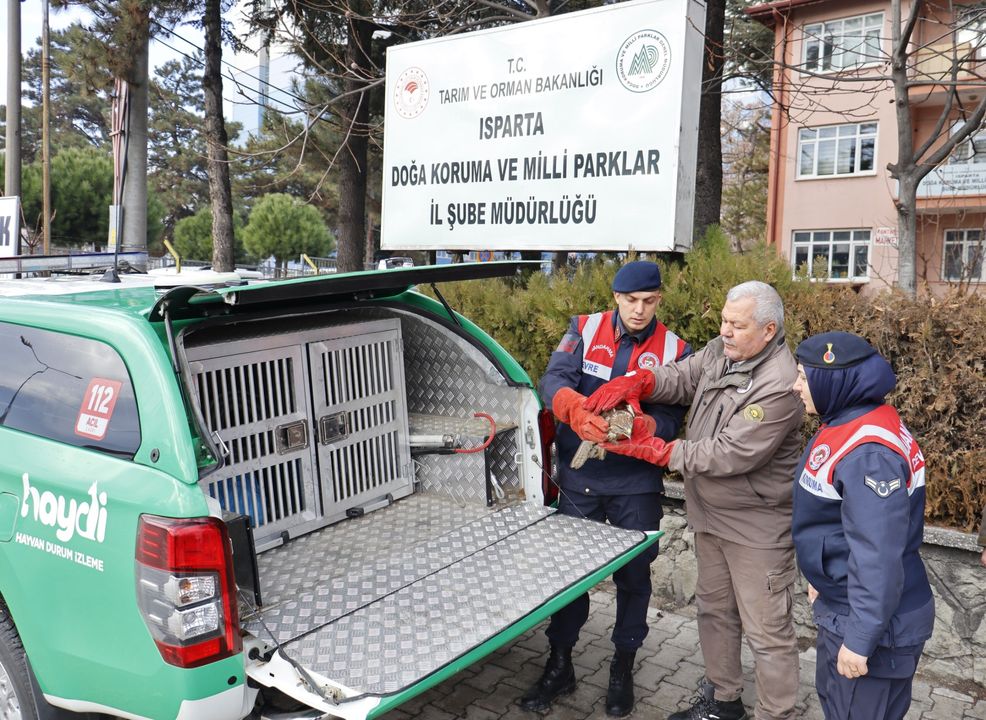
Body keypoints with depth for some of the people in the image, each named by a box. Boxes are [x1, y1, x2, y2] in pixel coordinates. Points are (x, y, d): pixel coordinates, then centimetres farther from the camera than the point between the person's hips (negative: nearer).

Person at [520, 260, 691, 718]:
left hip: (637, 485, 0)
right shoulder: (585, 330, -4)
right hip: (578, 478, 1)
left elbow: (670, 421, -13)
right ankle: (559, 665, 30)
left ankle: (623, 669, 34)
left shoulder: (674, 350, -5)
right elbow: (553, 381, -19)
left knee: (633, 576, 13)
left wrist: (638, 426, -35)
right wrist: (577, 410, -41)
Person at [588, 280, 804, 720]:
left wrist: (655, 450, -23)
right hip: (710, 513, 9)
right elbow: (680, 378, 1)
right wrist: (635, 383, -21)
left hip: (757, 527, -9)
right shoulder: (721, 351, -1)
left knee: (767, 632, 4)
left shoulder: (779, 386, -27)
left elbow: (729, 454, -28)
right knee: (713, 609, 23)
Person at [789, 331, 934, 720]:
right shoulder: (846, 424, 2)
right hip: (841, 607, 9)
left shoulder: (868, 453, -29)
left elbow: (878, 556, -29)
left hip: (874, 623, -9)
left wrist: (861, 639, -24)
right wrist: (822, 579, 21)